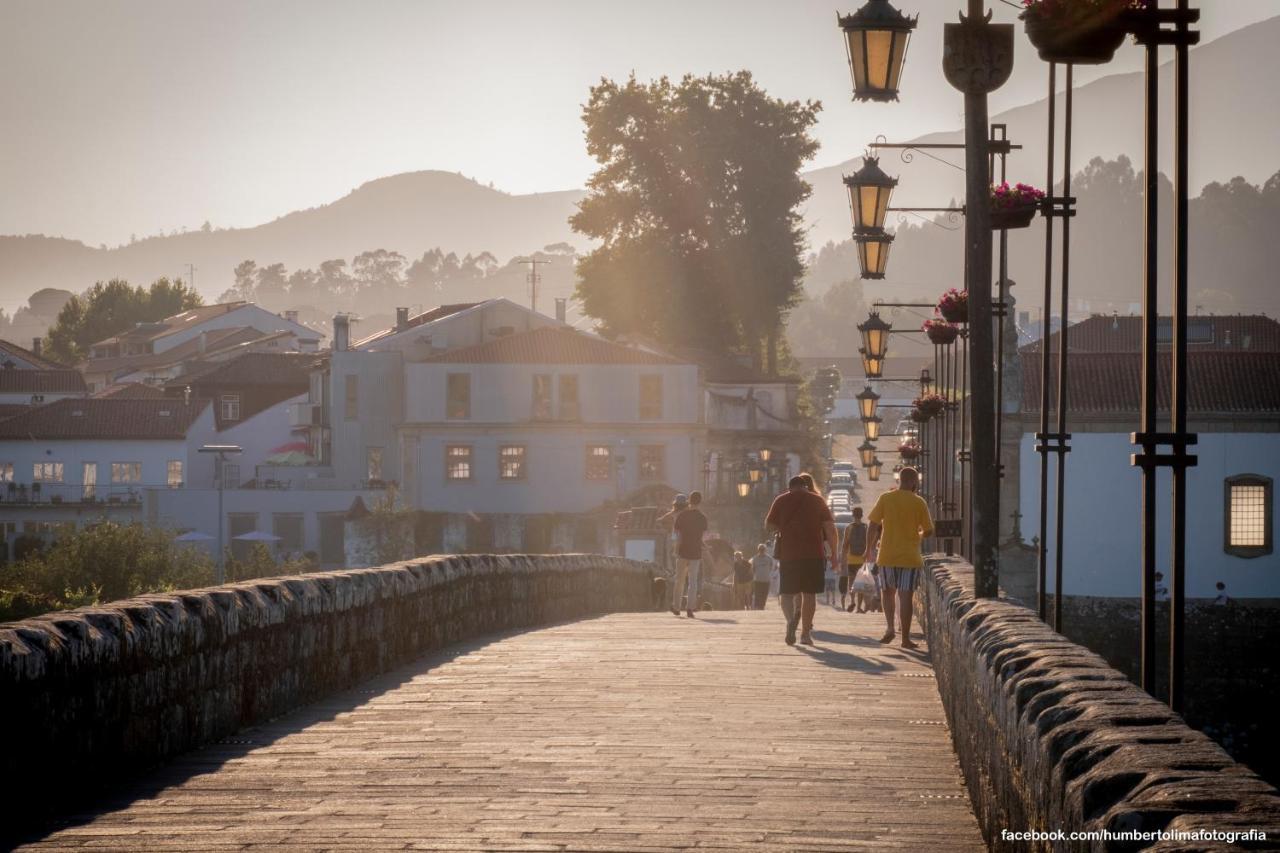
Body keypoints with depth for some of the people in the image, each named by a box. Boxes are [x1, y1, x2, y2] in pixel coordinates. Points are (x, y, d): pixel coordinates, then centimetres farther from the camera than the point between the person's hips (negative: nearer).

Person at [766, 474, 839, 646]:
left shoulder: (781, 500, 7)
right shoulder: (817, 500, 8)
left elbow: (769, 525, 5)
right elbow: (830, 528, 2)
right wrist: (834, 553, 4)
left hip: (788, 553, -1)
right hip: (813, 554, 1)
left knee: (787, 592, 5)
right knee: (809, 593, 8)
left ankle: (791, 618, -24)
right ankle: (806, 633, 8)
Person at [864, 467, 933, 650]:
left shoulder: (886, 499, -1)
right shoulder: (919, 503, -4)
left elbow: (873, 525, -3)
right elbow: (928, 530, -1)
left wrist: (869, 549, 6)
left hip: (887, 555, 1)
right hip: (910, 557, -1)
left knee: (887, 591, 19)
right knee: (905, 596, 0)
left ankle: (890, 627, 4)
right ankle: (905, 638, -1)